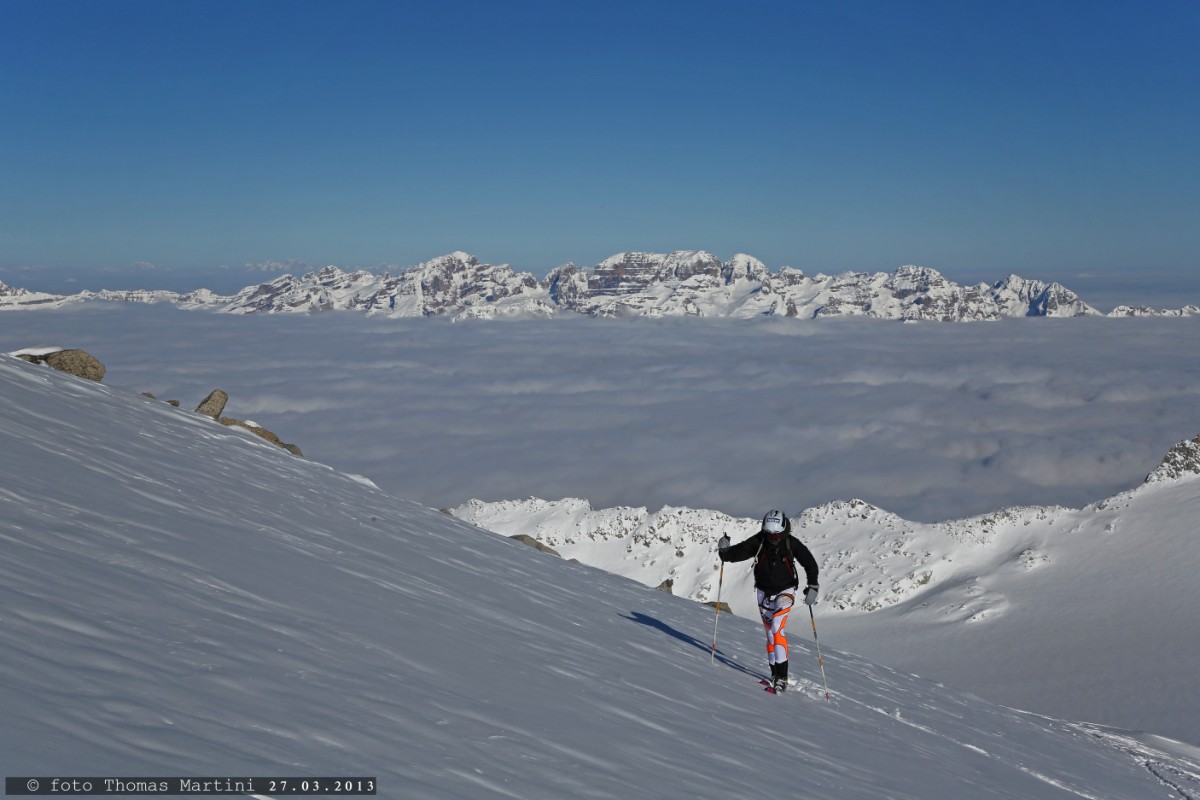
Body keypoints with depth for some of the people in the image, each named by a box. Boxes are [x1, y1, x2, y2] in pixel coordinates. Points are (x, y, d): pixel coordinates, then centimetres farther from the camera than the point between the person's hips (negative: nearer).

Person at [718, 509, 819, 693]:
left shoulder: (792, 543, -19)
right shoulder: (758, 542, -15)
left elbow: (810, 563, -11)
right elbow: (738, 552, -17)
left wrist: (812, 587, -18)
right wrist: (725, 551, -38)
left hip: (785, 591, -3)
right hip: (764, 591, 3)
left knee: (777, 626, -21)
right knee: (770, 633, 7)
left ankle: (782, 675, -21)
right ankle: (775, 674, 17)